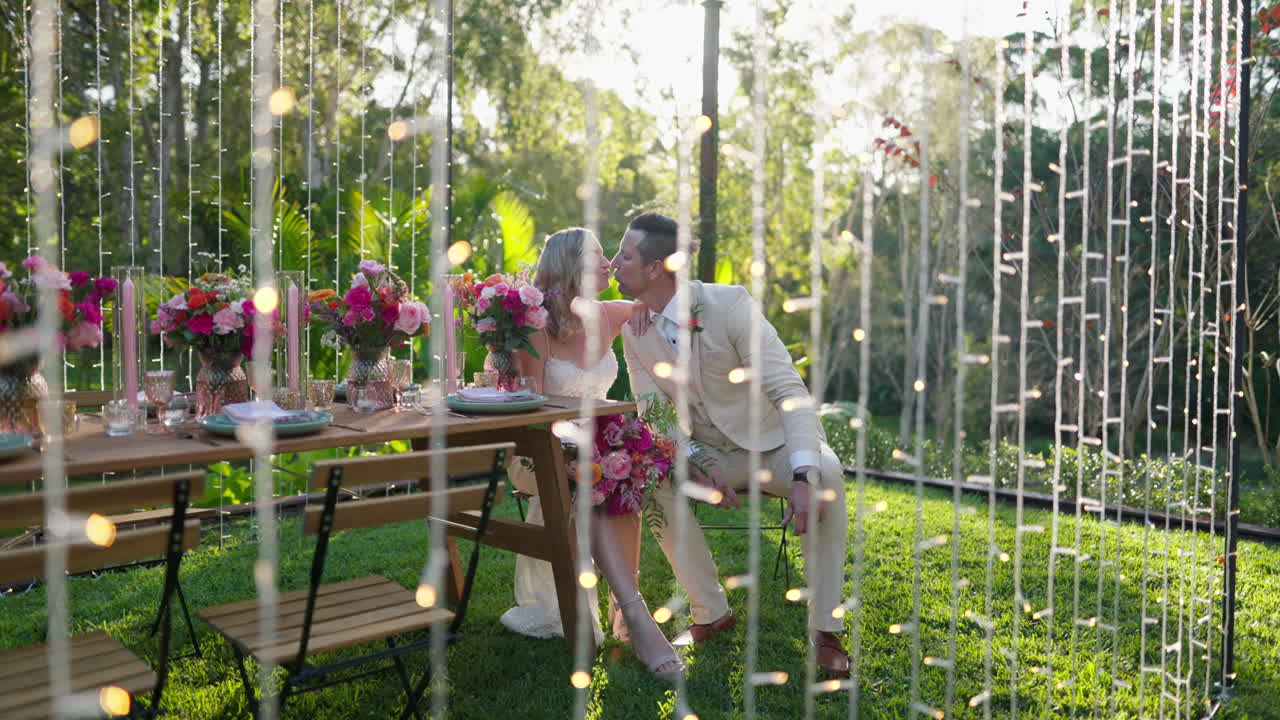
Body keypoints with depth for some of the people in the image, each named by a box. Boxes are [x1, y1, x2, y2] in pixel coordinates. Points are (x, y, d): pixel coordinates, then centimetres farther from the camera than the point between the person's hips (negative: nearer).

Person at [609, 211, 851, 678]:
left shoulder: (730, 303, -20)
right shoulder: (634, 329, -5)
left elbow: (789, 390, -25)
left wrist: (803, 476, -38)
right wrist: (700, 462, -23)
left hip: (775, 445, -3)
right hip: (710, 454, 4)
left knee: (827, 476, -34)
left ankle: (824, 629, -21)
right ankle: (711, 612, -10)